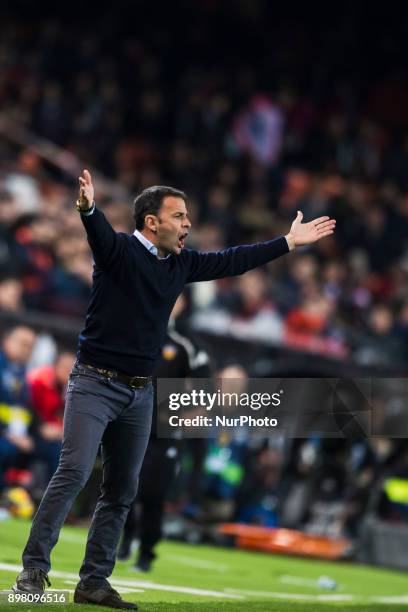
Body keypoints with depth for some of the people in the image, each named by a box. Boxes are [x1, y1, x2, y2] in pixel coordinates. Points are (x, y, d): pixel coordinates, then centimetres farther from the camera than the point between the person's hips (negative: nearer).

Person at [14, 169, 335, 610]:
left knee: (122, 491, 8)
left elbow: (231, 262, 21)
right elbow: (100, 233, -32)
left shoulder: (181, 264, 10)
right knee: (73, 473, -18)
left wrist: (289, 242, 26)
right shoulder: (119, 250, -10)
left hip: (140, 392, 7)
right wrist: (88, 209, -56)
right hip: (95, 383, -7)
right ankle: (33, 570, -14)